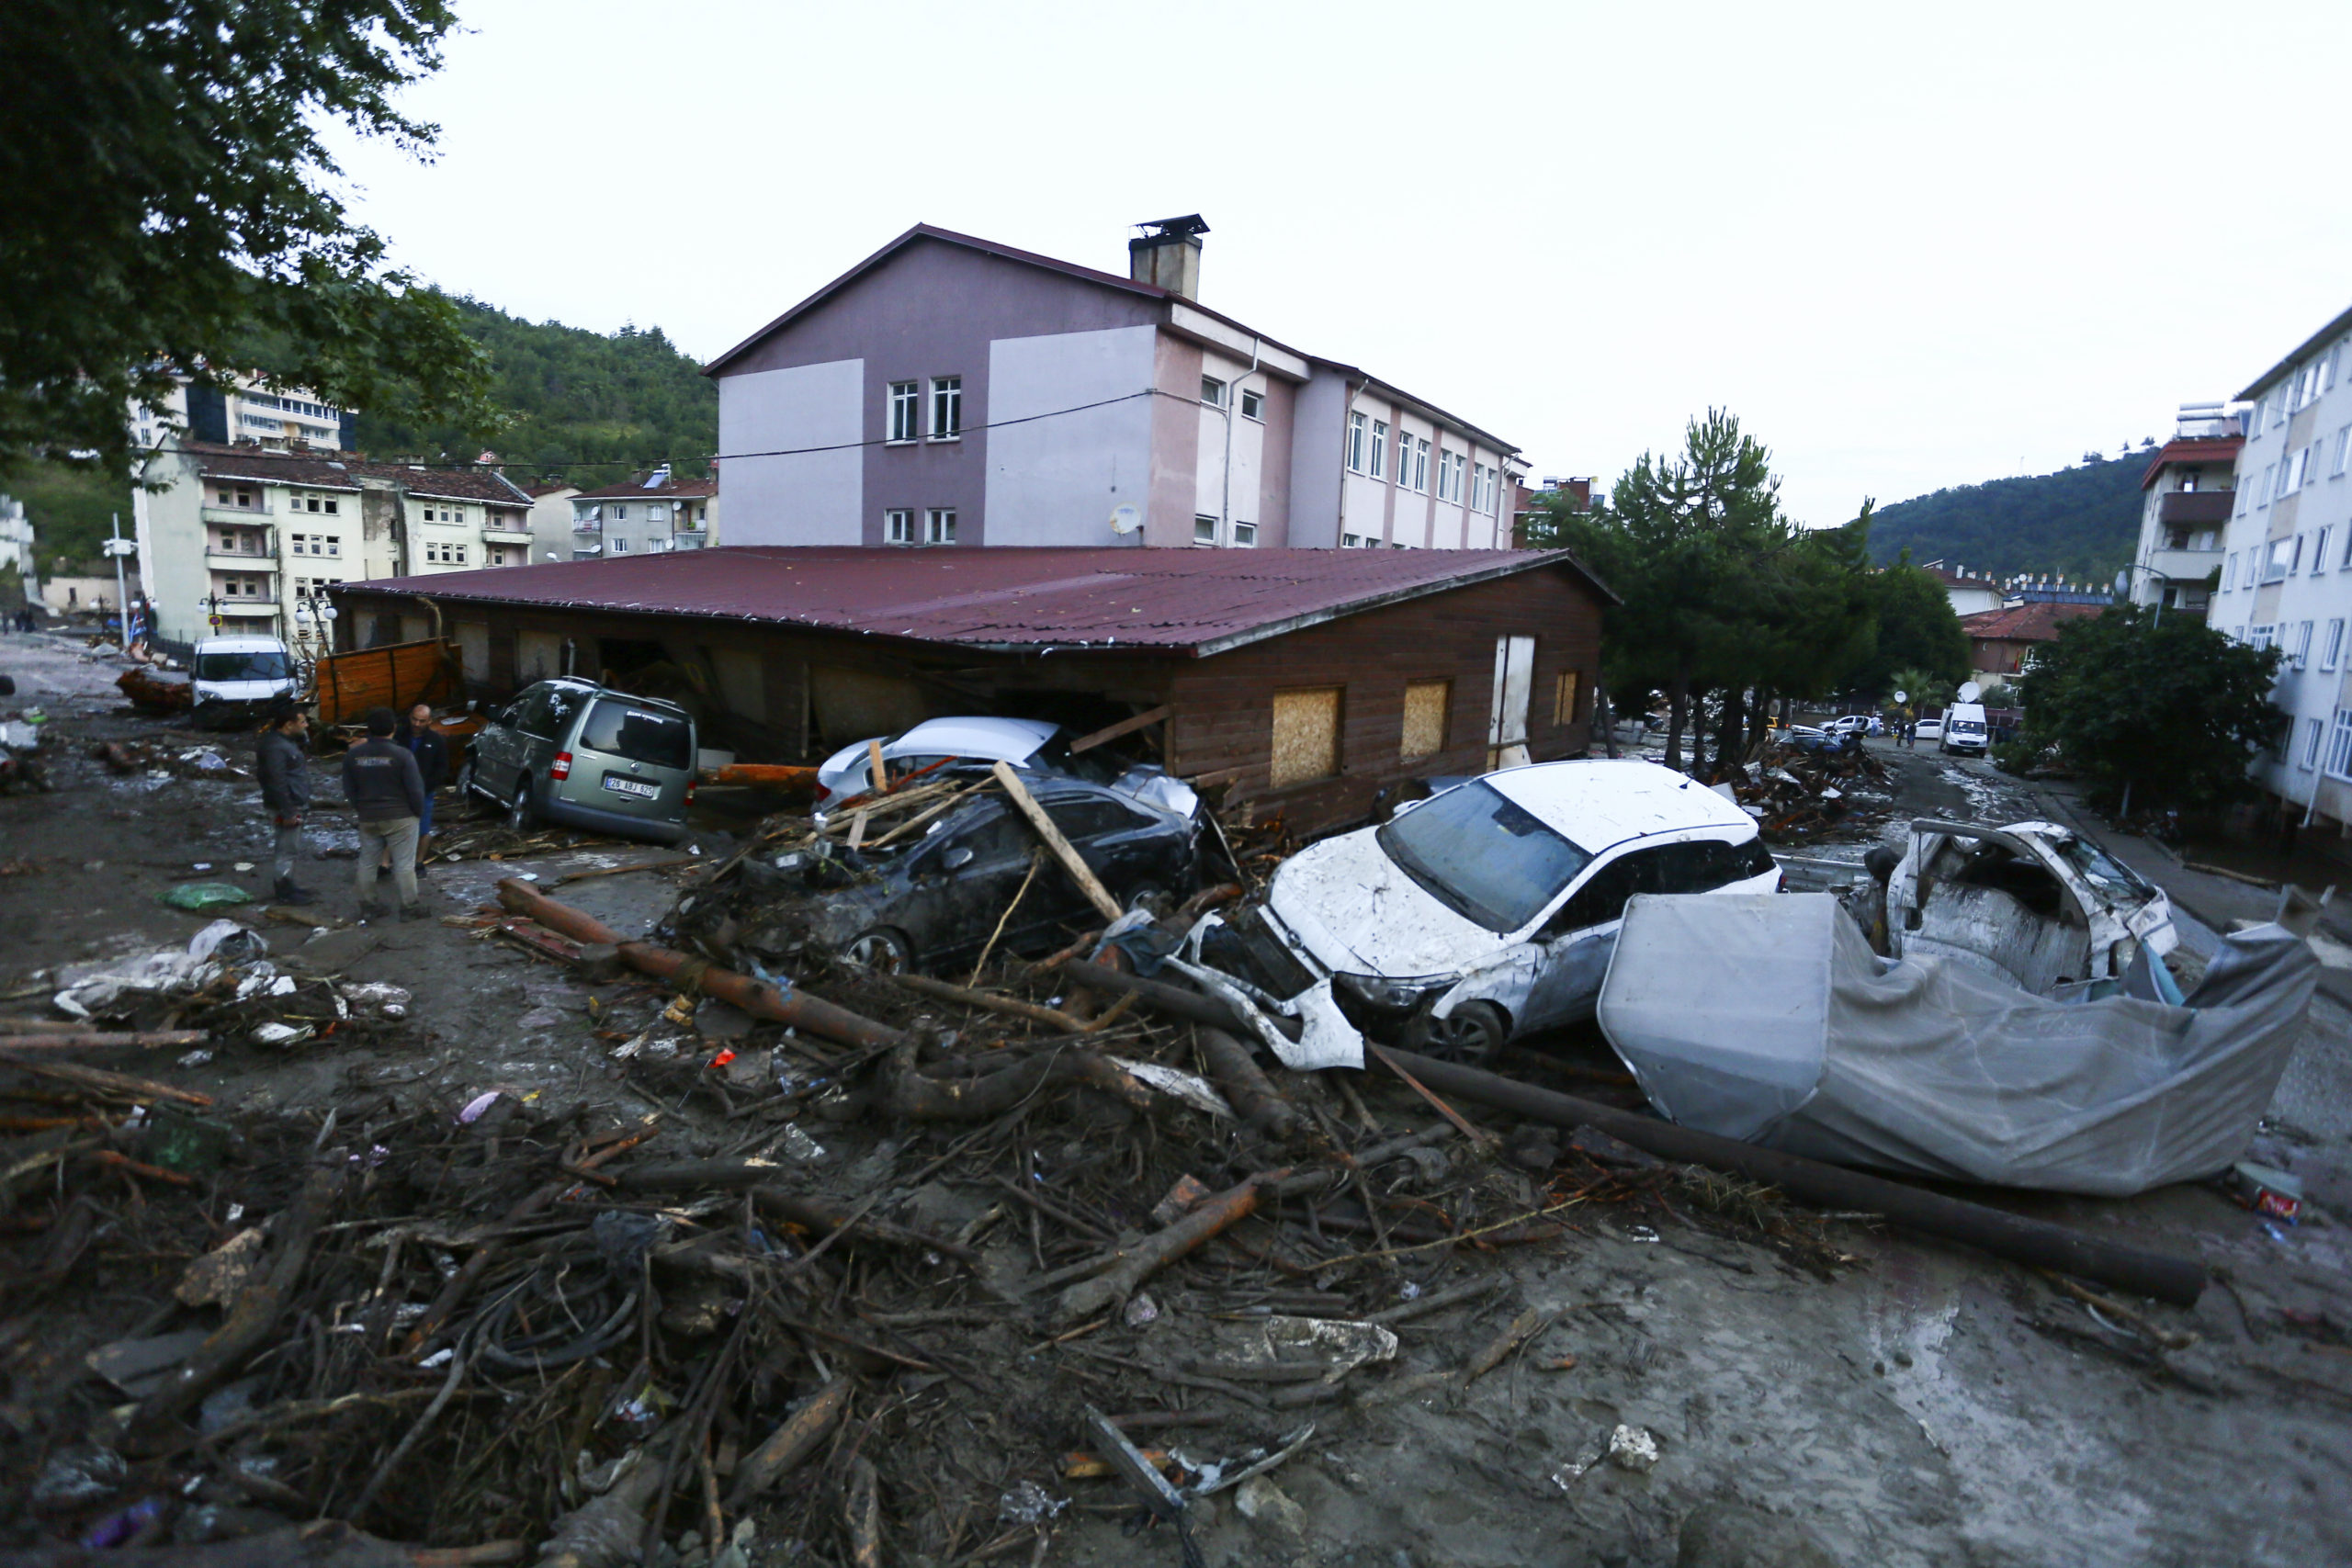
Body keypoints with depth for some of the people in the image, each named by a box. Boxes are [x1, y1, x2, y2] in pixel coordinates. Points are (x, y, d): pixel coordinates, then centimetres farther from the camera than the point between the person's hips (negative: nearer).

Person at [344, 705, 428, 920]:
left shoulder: (353, 755, -1)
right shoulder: (401, 755, -16)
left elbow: (349, 791, 7)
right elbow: (415, 789, -13)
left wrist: (362, 810, 19)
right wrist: (419, 811, 2)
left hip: (368, 819, 4)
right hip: (400, 817, -4)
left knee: (367, 862, 15)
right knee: (404, 864, 2)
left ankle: (368, 906, 22)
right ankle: (409, 907, 7)